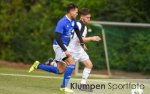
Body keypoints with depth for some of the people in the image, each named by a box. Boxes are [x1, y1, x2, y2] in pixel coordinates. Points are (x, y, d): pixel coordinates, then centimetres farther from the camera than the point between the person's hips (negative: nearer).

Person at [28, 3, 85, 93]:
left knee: (59, 71, 12)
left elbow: (77, 31, 24)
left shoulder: (73, 21, 5)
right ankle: (64, 86, -17)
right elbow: (58, 38, -26)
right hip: (59, 46, -9)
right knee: (72, 63, -20)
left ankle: (38, 65, 21)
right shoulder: (62, 23, -21)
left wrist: (82, 42, 15)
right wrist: (65, 50, -30)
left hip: (64, 46, 9)